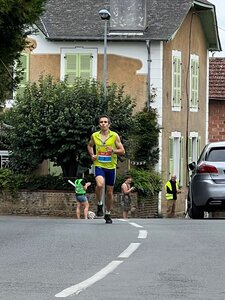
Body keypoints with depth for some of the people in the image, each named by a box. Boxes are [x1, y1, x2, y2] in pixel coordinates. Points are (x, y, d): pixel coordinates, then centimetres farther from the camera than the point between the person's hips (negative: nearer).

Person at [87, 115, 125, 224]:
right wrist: (92, 155, 5)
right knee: (100, 184, -30)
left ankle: (107, 214, 25)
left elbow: (122, 151, 1)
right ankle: (99, 205, -6)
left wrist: (113, 151, -18)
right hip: (99, 165, -1)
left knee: (109, 192, 8)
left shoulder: (114, 136, -2)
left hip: (111, 167, 1)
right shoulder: (94, 136, 2)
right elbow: (89, 146, 23)